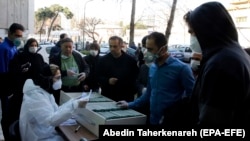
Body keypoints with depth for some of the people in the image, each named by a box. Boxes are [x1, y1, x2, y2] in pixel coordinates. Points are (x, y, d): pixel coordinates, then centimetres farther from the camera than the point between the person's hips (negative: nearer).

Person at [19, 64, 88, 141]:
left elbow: (55, 111, 8)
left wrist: (73, 102, -4)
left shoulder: (45, 91, 6)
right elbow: (51, 120, -32)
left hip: (48, 133, 9)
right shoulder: (36, 96, -24)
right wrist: (74, 105, -32)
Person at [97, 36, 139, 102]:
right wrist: (108, 81, -14)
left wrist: (133, 92, -6)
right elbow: (98, 77, 6)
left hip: (126, 98, 0)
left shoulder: (130, 60, 2)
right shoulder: (103, 60, 4)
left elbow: (135, 77, 5)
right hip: (107, 97, 1)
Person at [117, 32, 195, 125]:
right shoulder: (152, 68, 8)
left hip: (172, 121, -6)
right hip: (153, 120, 6)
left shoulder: (181, 68, -13)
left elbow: (192, 96, -11)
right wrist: (129, 105, 13)